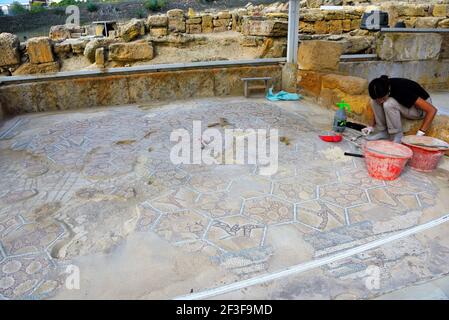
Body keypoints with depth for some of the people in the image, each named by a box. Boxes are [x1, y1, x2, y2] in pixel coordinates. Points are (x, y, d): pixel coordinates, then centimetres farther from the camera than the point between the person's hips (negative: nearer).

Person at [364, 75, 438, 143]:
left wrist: (420, 133, -36)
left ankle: (397, 136, -18)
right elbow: (378, 109, 4)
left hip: (420, 108, -6)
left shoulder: (401, 91, -35)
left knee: (389, 104, -33)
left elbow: (432, 110, -33)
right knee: (374, 102, -17)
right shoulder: (382, 89, -17)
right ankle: (383, 131, -5)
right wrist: (371, 126, -7)